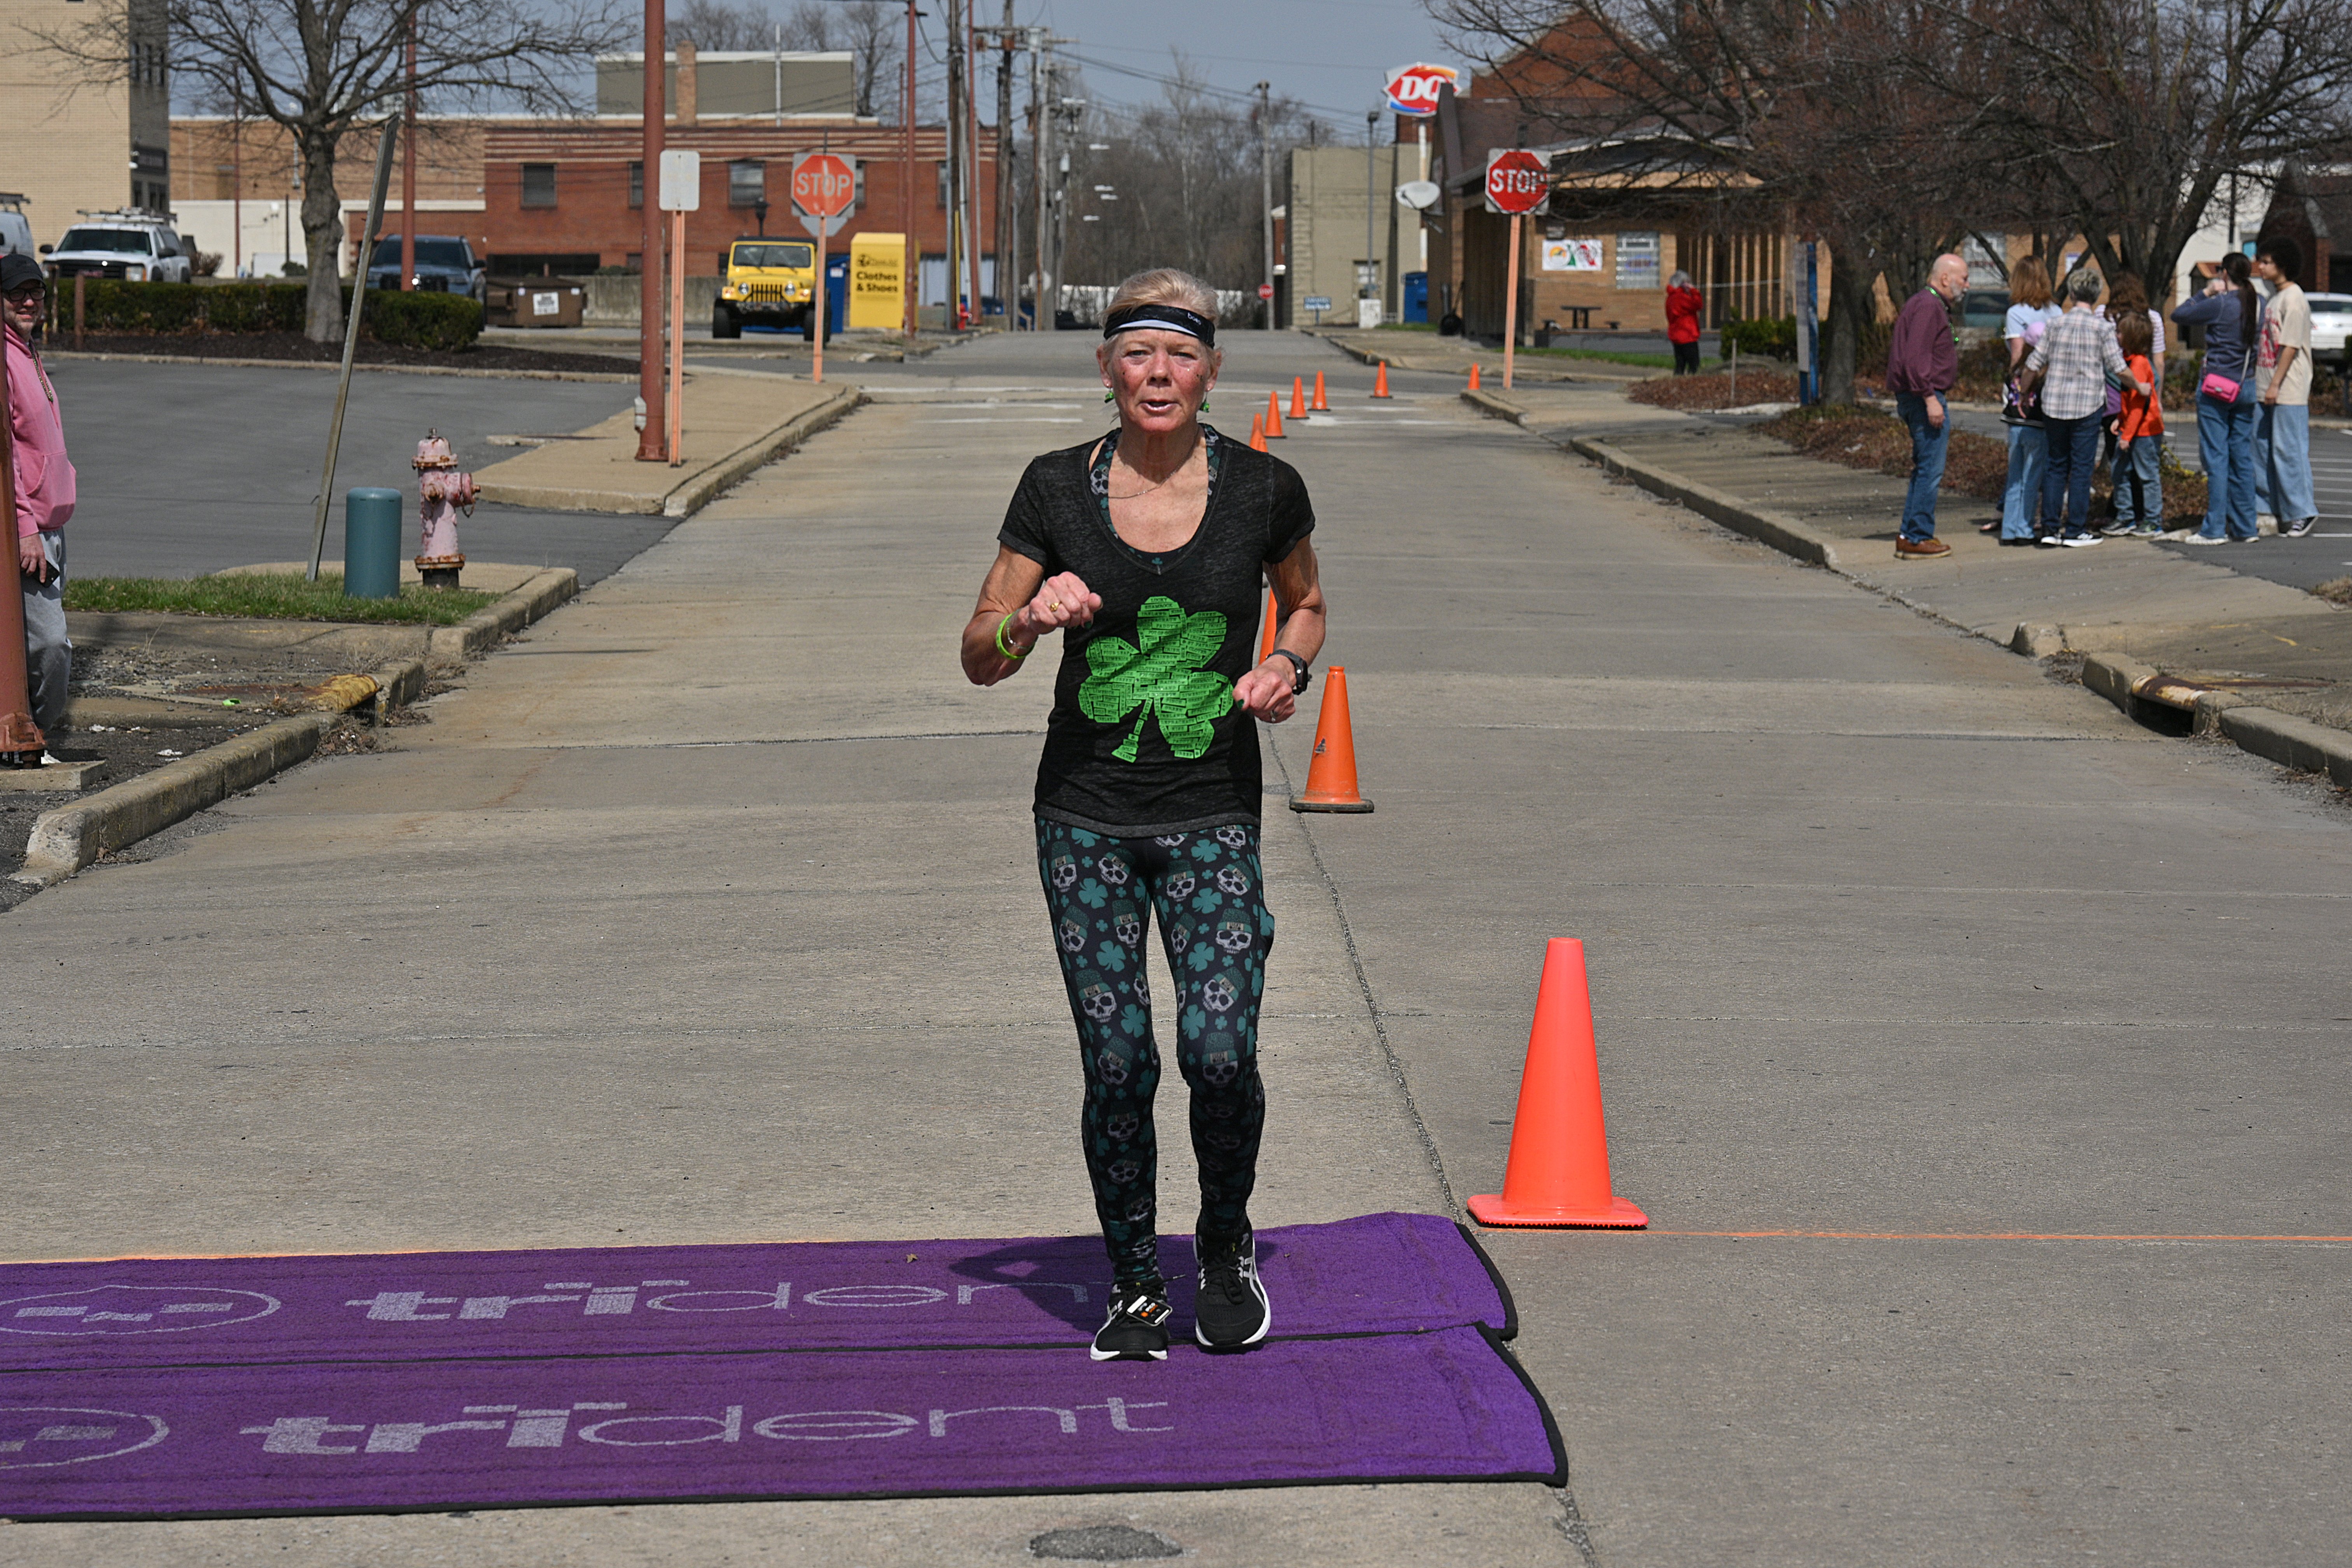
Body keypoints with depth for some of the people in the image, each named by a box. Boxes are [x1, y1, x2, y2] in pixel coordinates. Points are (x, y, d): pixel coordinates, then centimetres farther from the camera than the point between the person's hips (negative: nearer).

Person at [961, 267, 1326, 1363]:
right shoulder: (1056, 490, -2)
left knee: (1219, 1048, -13)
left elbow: (1306, 605, 18)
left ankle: (1227, 1250, 15)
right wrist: (1033, 619, -17)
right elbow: (979, 659, 4)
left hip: (1212, 817, 0)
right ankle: (1133, 1285, 19)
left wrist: (1287, 668, -4)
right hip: (1086, 814, 1)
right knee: (1117, 1063, -1)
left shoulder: (1262, 490, -2)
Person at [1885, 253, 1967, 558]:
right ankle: (1919, 537, -6)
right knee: (1931, 470, -8)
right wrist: (1930, 399, -24)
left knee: (1924, 470, 14)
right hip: (1924, 396, -11)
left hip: (1913, 397, 11)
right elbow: (1915, 358, -23)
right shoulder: (1928, 306, -14)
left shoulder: (1936, 306, 20)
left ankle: (1909, 537, 16)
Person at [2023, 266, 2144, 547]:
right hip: (2087, 405, -3)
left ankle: (2050, 528, 8)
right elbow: (2117, 366, -4)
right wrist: (2139, 387, 13)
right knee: (2081, 468, 2)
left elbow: (2034, 364, 4)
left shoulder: (2057, 324, 3)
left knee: (2056, 465, 11)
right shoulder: (2101, 327, -6)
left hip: (2055, 404, 3)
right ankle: (2075, 531, 2)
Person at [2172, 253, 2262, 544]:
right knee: (2242, 457, 10)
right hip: (2246, 387, 6)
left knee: (2216, 457, -4)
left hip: (2217, 388, -6)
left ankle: (2214, 529, -4)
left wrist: (2206, 293, 3)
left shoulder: (2220, 305, -14)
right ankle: (2244, 528, 13)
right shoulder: (2257, 305, 4)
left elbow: (2178, 316, -7)